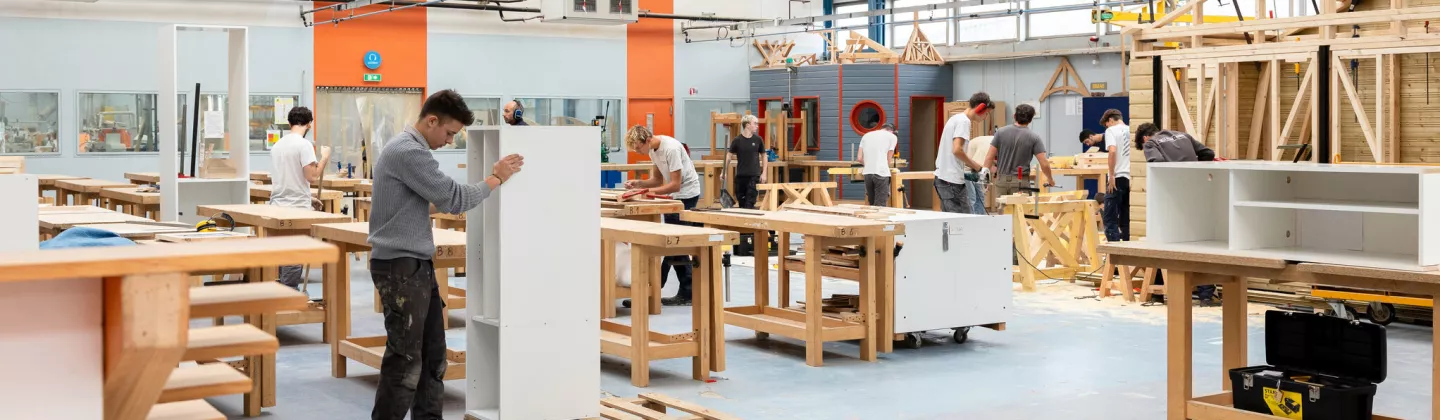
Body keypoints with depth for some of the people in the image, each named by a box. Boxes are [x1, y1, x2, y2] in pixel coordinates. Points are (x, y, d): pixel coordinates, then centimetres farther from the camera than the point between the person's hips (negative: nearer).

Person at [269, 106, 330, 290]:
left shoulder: (277, 145, 13)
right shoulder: (304, 144, -11)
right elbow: (312, 177, -17)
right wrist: (324, 157, -2)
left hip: (277, 205, 7)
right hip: (297, 208, -7)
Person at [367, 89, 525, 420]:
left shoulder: (407, 147, 16)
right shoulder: (409, 152, -19)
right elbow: (455, 199, -17)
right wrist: (496, 178, -6)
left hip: (416, 265, 10)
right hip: (400, 267, -10)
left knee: (432, 354, 12)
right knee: (405, 360, -6)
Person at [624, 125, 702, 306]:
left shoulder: (671, 148, -24)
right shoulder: (653, 149, 4)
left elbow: (675, 184, -24)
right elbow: (658, 180, 11)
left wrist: (645, 191, -23)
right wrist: (638, 183, -7)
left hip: (686, 195, -10)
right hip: (675, 195, 10)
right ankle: (686, 293, 14)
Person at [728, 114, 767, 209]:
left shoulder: (758, 140, 1)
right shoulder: (737, 140, -4)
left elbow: (763, 156, 10)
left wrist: (764, 173, 3)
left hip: (754, 175, 0)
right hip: (740, 175, 0)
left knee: (749, 203, -7)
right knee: (741, 202, 8)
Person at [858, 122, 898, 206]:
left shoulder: (866, 135, 19)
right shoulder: (892, 137, 8)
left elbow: (860, 159, 12)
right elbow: (888, 160, 8)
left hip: (867, 173, 4)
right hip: (881, 173, -4)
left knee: (872, 204, 11)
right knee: (880, 205, -7)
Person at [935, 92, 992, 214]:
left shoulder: (955, 118, 18)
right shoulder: (964, 121, -12)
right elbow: (957, 150, -22)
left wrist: (971, 165, 16)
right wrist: (976, 166, -9)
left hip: (942, 177, 10)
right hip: (952, 180, -10)